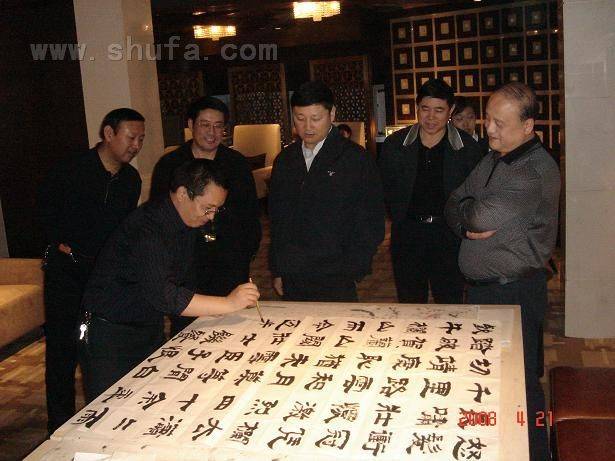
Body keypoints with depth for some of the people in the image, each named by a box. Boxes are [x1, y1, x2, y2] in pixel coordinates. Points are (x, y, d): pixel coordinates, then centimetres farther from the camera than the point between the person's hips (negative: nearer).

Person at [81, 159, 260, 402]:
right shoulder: (147, 226, -27)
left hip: (151, 327, 8)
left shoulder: (189, 222, 2)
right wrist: (229, 303, -37)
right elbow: (161, 294, -38)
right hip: (111, 334, -8)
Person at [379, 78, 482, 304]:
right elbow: (386, 188, 10)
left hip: (449, 234, -1)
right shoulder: (395, 144, 2)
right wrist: (399, 218, 5)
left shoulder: (466, 147, -2)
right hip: (407, 233, 2)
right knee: (409, 304, 12)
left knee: (451, 304, 4)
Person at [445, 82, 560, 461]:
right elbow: (454, 206, 9)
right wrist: (468, 226, -11)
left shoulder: (539, 170, -17)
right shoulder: (492, 161, 11)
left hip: (516, 294, -8)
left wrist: (466, 210, -7)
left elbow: (484, 216, -28)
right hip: (480, 288, 8)